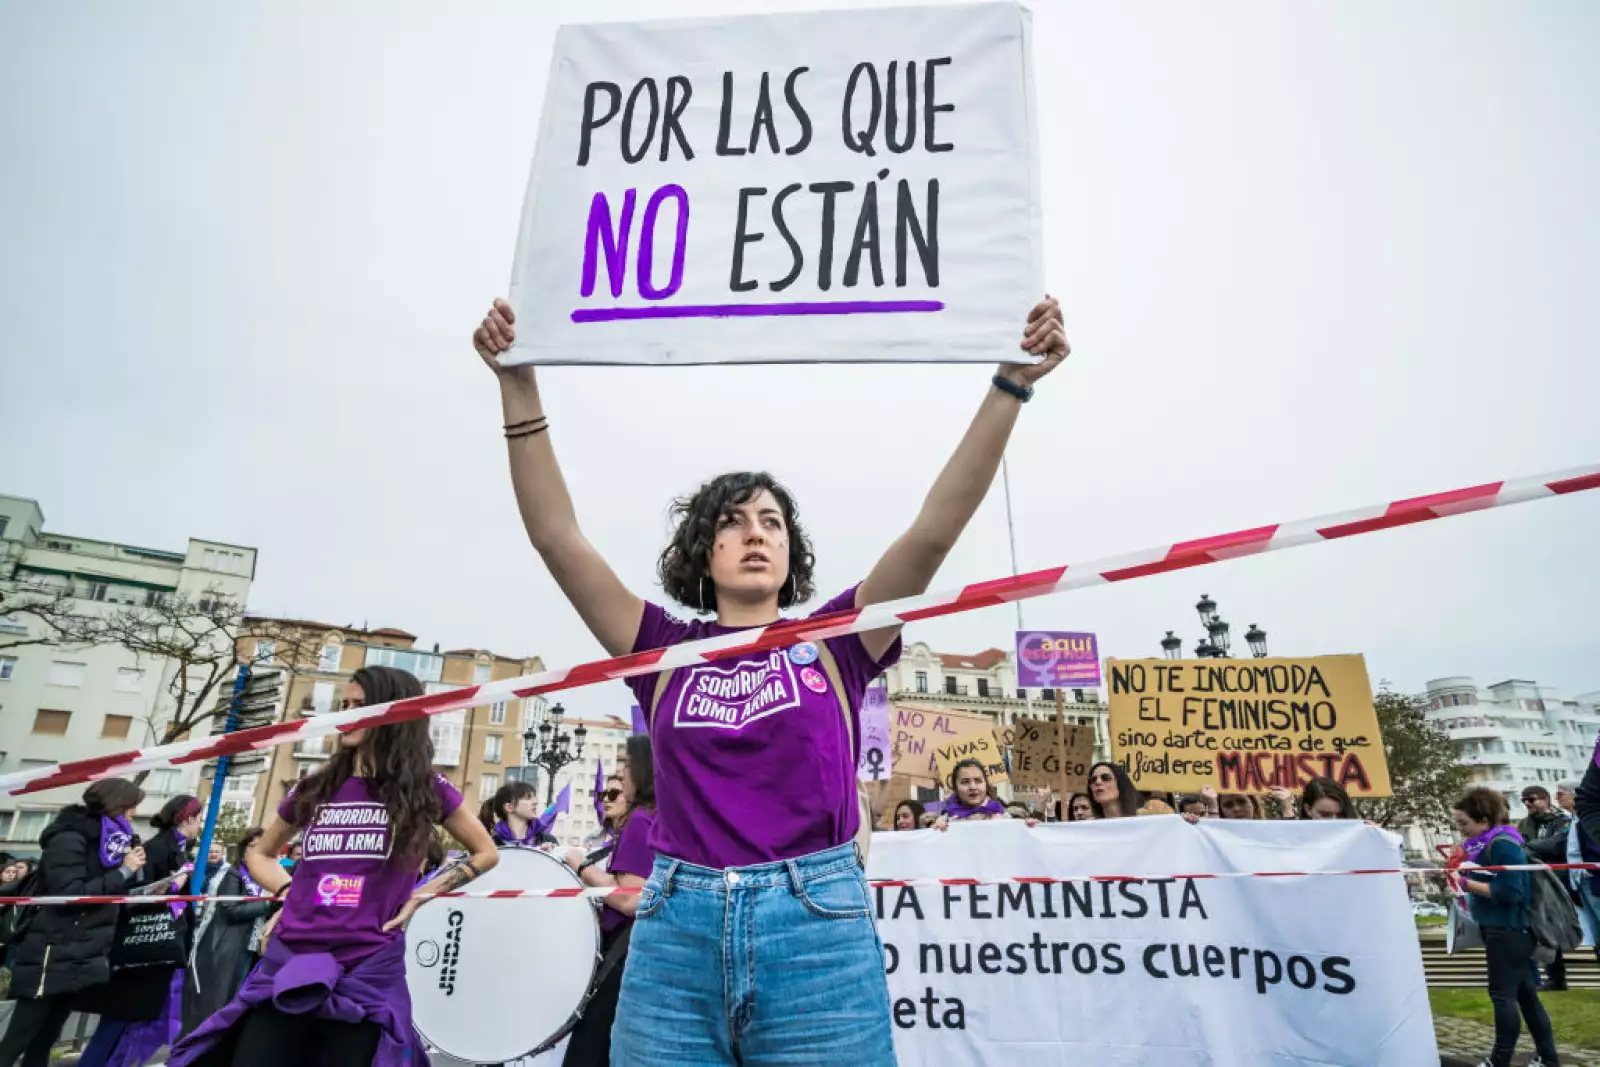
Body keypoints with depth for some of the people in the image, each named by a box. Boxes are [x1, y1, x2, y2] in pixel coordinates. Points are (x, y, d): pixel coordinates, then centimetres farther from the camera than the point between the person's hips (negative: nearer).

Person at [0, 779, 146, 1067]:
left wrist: (133, 871, -2)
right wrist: (123, 872, -18)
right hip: (55, 959, -8)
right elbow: (70, 894, -23)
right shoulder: (68, 838, -14)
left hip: (82, 959, 8)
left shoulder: (101, 838, 12)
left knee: (44, 1040, 12)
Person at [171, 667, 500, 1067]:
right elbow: (259, 853, 24)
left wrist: (421, 896, -3)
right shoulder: (315, 788, 9)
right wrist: (288, 891, 5)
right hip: (287, 964, 4)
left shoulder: (424, 789, -1)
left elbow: (486, 854, 7)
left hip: (369, 972, -3)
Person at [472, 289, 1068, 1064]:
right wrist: (519, 386, -3)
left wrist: (1010, 386, -9)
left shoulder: (835, 642, 6)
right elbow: (556, 536, 3)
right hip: (676, 937, 1)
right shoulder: (665, 649, 8)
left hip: (818, 933, -1)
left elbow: (936, 528, -3)